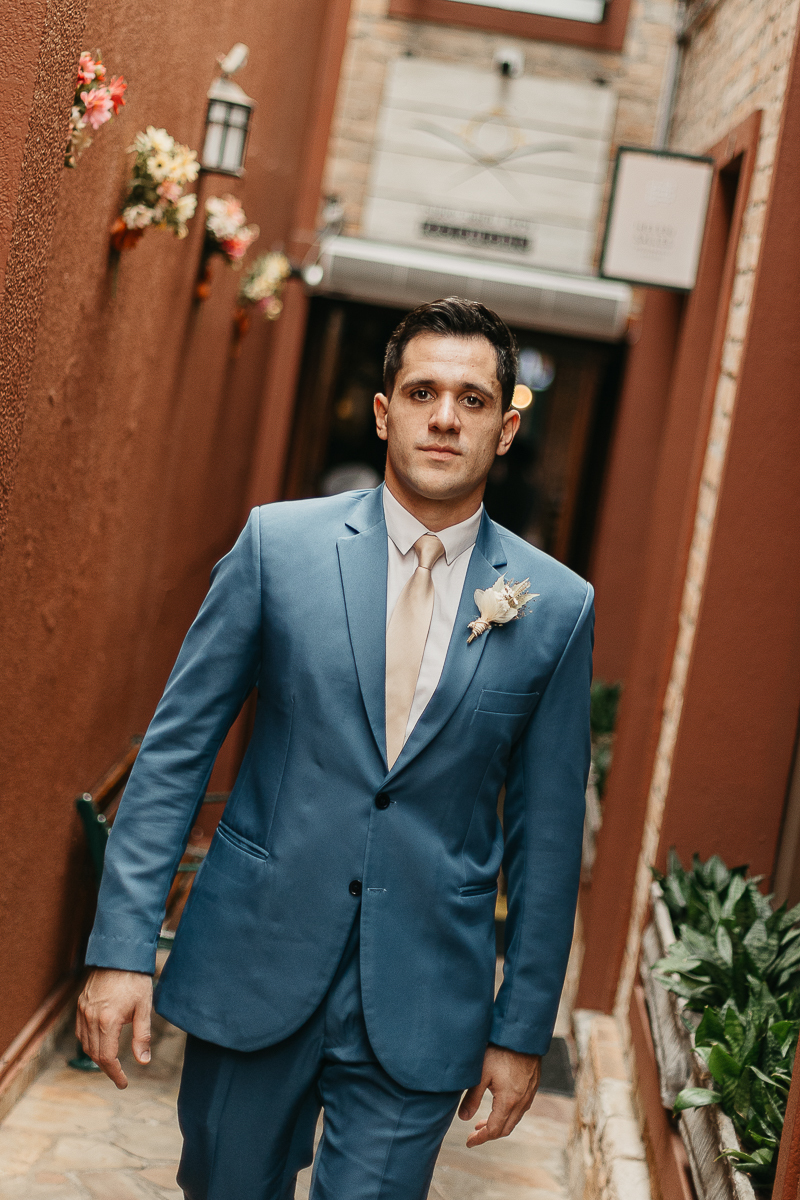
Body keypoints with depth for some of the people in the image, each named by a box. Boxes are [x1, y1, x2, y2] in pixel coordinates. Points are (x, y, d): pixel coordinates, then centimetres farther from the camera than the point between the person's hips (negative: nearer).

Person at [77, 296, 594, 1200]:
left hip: (422, 1006, 0)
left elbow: (547, 833, 3)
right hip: (255, 966, 1)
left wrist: (523, 1030, 5)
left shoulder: (557, 607, -1)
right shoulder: (277, 542, -3)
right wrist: (122, 947, -7)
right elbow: (176, 747, -1)